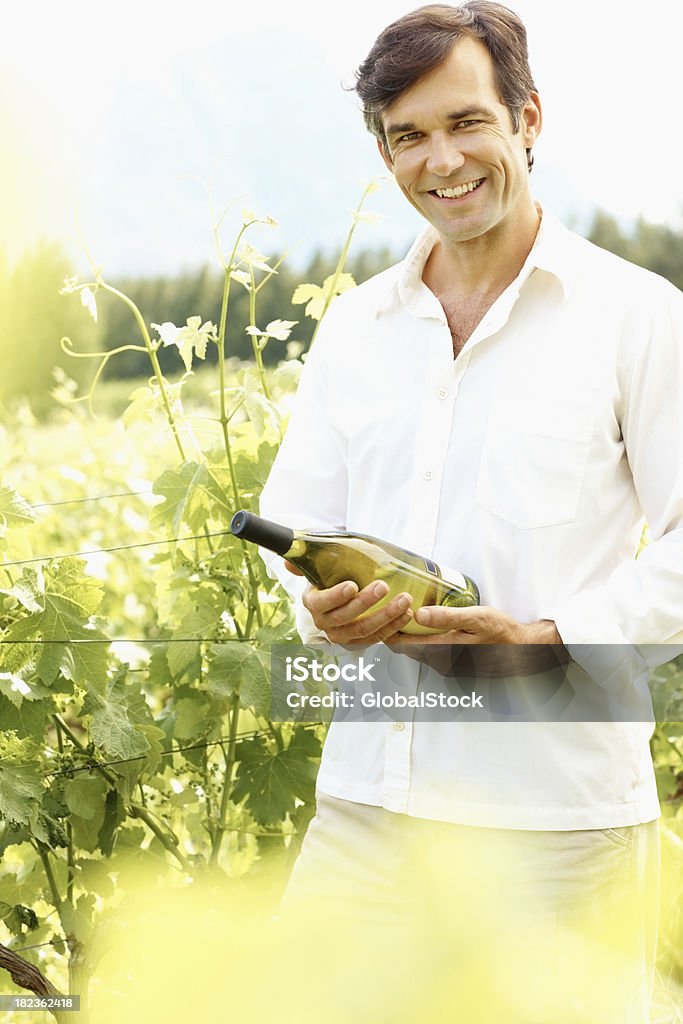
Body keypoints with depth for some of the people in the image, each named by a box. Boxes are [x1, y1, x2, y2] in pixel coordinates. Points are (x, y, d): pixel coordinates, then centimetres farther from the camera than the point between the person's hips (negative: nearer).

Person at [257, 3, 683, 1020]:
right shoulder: (354, 326, 15)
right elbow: (294, 516, 17)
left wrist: (552, 639, -16)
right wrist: (323, 606, -5)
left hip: (556, 815, -4)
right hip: (365, 795, 4)